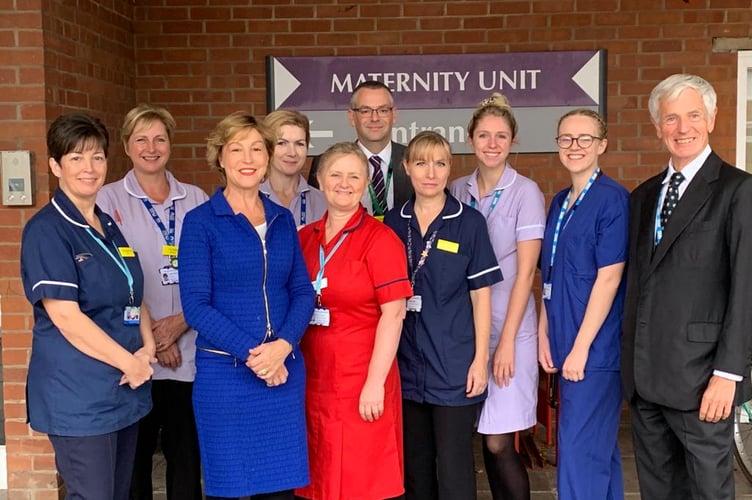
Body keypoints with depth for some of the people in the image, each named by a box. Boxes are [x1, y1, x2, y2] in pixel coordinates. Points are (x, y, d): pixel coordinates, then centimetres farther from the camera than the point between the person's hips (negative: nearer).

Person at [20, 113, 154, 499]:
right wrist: (131, 363, -14)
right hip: (79, 398, -8)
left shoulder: (109, 226, 13)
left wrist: (148, 348, -2)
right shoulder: (46, 230, -11)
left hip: (125, 390, 8)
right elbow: (66, 317, -19)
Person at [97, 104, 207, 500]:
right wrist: (149, 334, -10)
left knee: (187, 456, 7)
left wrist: (182, 321, -8)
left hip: (188, 351, 2)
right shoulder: (109, 199, 1)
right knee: (134, 456, 7)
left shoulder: (195, 200, 8)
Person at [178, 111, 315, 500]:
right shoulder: (201, 221, -4)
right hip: (225, 372, -3)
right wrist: (250, 353, -16)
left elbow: (303, 292, 6)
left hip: (284, 371, 4)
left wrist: (282, 347, -11)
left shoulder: (282, 220, 9)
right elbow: (195, 305, -9)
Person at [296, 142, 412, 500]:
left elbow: (393, 313, -13)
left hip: (361, 386, -5)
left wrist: (375, 383, -16)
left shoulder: (379, 239, -8)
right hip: (313, 382, 5)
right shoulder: (305, 237, 8)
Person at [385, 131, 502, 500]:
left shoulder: (469, 223, -4)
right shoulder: (393, 223, 5)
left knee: (453, 468, 3)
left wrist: (481, 359, -7)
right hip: (407, 365, 4)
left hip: (454, 365, -3)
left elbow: (480, 295, -3)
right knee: (415, 466, 14)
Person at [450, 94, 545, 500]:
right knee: (486, 439, 9)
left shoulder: (525, 193, -7)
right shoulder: (457, 191, 6)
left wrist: (507, 340, -12)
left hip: (508, 326, -4)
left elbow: (525, 271, -9)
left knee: (498, 443, -4)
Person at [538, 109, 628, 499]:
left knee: (579, 450, -6)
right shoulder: (559, 202, 12)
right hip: (565, 346, 7)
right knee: (599, 446, 17)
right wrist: (544, 334, 7)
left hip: (595, 348, -7)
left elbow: (609, 278, -16)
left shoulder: (613, 199, -11)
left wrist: (581, 346, -16)